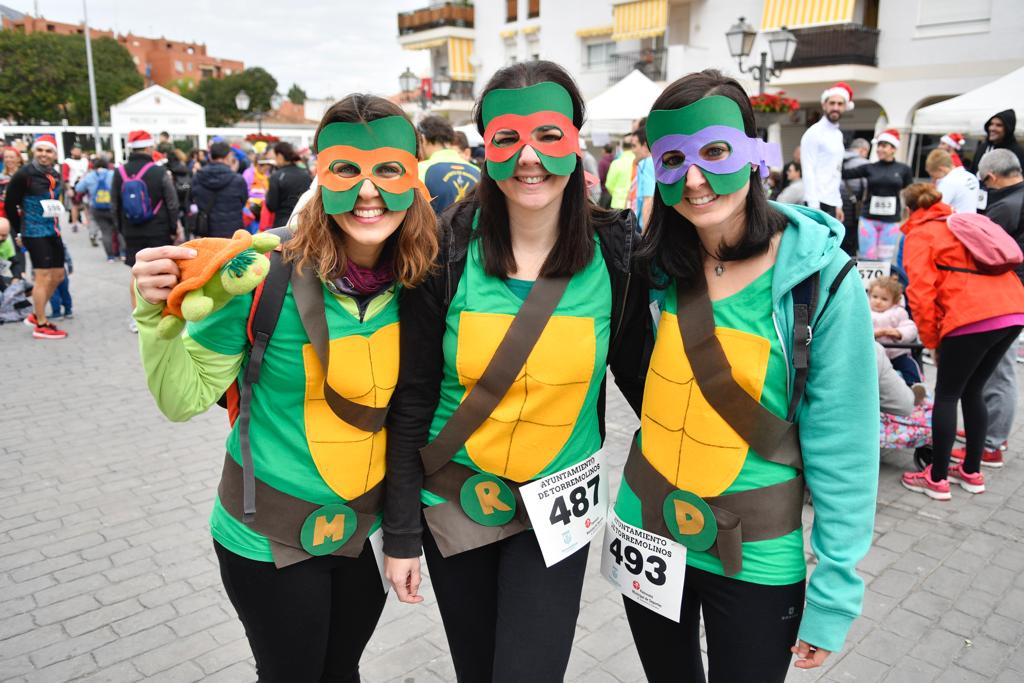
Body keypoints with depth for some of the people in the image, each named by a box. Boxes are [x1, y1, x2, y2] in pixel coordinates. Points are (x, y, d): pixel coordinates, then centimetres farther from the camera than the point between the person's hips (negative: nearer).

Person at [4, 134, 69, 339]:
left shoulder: (55, 175, 8)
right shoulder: (24, 174, -11)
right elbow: (9, 204, -5)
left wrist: (55, 225, 13)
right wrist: (18, 232, 1)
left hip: (53, 231, 7)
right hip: (35, 233, -7)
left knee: (58, 275, 12)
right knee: (43, 277, -6)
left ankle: (36, 315, 28)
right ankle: (41, 326, 3)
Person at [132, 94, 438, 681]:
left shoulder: (418, 282, -9)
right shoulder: (267, 273, -21)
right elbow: (185, 399, -18)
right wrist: (156, 316, -32)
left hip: (369, 527, 4)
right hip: (271, 537, -3)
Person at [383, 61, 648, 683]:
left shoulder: (613, 250, -10)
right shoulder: (448, 250, -12)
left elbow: (636, 370, 2)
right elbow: (413, 399, -7)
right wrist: (401, 533, -5)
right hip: (454, 499, 1)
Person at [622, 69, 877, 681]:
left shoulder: (823, 279, -16)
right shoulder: (657, 268, -5)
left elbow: (844, 450, -13)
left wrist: (836, 593, -12)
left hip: (755, 558, -3)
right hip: (645, 530, 4)